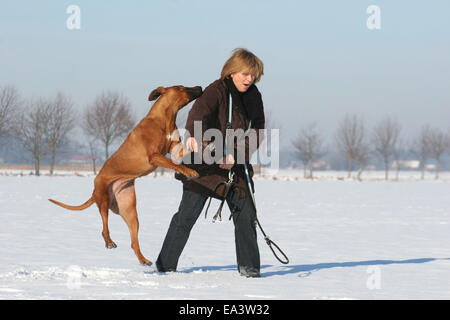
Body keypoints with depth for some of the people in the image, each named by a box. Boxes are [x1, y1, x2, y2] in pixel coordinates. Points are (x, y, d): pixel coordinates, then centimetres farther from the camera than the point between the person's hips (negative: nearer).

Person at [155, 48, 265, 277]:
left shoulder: (253, 96, 4)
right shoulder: (216, 91, -16)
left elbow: (257, 131, 4)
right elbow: (199, 111, -35)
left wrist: (237, 155, -12)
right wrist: (193, 135, -57)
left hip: (237, 167, 5)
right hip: (205, 166, -5)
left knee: (246, 215, 1)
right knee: (187, 215, -3)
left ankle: (248, 266, 13)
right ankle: (165, 265, 7)